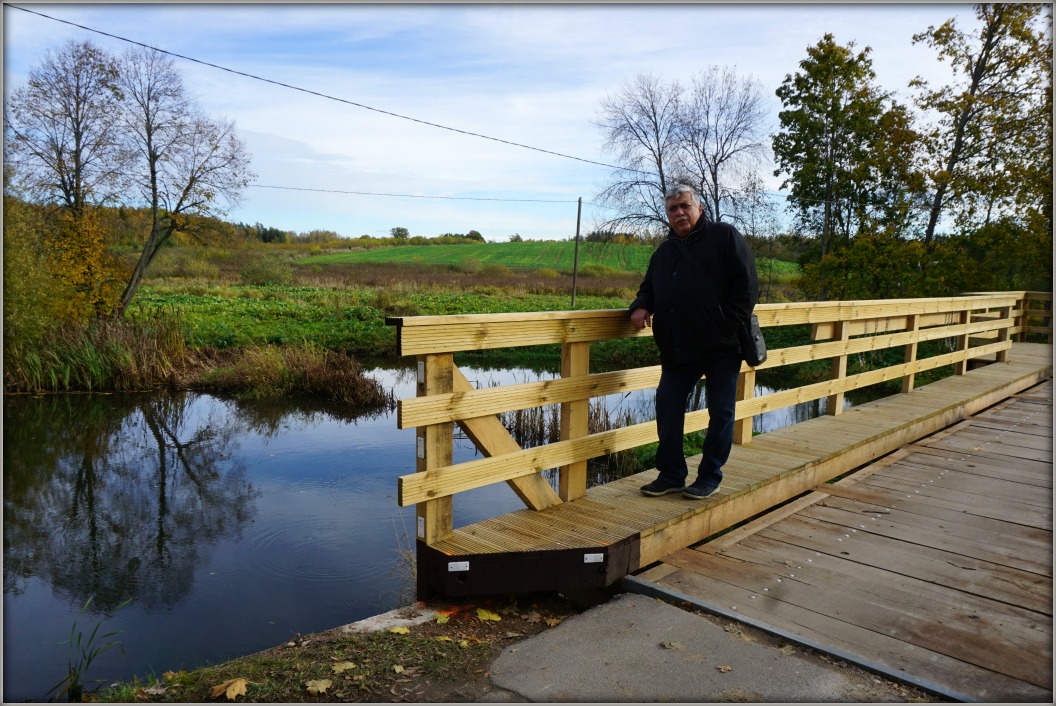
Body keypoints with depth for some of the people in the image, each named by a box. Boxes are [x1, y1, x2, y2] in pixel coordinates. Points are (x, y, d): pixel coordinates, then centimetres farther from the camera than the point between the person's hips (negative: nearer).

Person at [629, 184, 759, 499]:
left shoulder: (725, 236, -1)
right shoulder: (664, 252, 17)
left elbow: (747, 283, -8)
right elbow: (649, 289, 23)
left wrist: (730, 323, -15)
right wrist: (641, 306, -1)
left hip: (722, 347, -5)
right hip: (678, 351, 5)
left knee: (721, 411, 4)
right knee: (668, 407, 2)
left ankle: (709, 477, 17)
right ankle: (671, 475, 14)